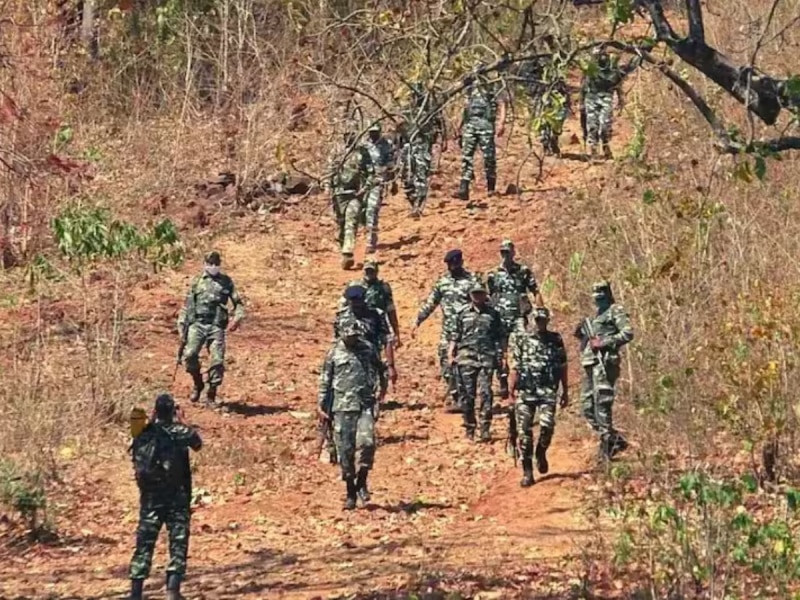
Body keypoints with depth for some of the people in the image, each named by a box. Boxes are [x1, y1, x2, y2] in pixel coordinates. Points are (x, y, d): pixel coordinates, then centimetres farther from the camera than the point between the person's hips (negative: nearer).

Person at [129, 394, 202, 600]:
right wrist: (181, 422, 22)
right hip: (176, 497, -2)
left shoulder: (142, 436, -2)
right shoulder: (180, 433, -9)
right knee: (178, 543, 3)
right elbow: (198, 444, 10)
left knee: (144, 544, 8)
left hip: (150, 498, 3)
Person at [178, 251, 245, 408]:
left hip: (216, 326, 0)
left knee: (217, 360, -9)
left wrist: (238, 318, -8)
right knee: (190, 355, -18)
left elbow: (238, 302, 11)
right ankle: (198, 384, 8)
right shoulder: (196, 282, 12)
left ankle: (211, 396, 4)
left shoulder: (226, 282, 11)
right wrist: (182, 325, 8)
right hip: (197, 324, 0)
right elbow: (187, 305, 14)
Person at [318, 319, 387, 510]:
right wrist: (322, 406, 5)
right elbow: (325, 381, 8)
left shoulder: (368, 349, 7)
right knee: (345, 450, 0)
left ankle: (362, 482, 4)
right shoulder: (334, 354, 4)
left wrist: (379, 396, 17)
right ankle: (350, 492, 12)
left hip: (366, 404, 0)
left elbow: (378, 373, 19)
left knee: (367, 442, -18)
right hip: (343, 406, 0)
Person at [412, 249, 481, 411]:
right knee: (446, 364, 6)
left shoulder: (471, 281, -6)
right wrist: (417, 322, 15)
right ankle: (453, 394, 17)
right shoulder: (442, 281, 11)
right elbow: (430, 303, 17)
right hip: (447, 330, 6)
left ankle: (461, 399, -1)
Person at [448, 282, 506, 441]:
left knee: (486, 393, -10)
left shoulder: (493, 314, 9)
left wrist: (502, 356, 5)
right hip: (466, 358, 1)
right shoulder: (463, 313, 10)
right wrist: (450, 354, 4)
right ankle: (469, 428, 11)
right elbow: (455, 336, 12)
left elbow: (501, 338, 11)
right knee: (467, 395, 2)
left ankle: (485, 429, -10)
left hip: (487, 358, -1)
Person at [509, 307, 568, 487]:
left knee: (547, 425, -19)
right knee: (524, 432, -3)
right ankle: (527, 472, 3)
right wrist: (512, 392, 3)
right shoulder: (521, 340, 7)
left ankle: (541, 452, 13)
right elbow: (516, 368, 7)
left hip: (548, 392, 0)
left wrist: (565, 392, 10)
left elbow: (562, 368, 12)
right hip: (525, 392, 0)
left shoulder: (556, 340, 8)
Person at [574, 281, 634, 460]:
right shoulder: (597, 316, 27)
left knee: (601, 403, -16)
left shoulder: (615, 311, 0)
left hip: (605, 363, -9)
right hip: (590, 365, 9)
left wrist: (605, 342, -17)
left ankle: (607, 442, -14)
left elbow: (628, 333, -12)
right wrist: (582, 334, 10)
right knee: (589, 409, 6)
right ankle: (616, 440, 11)